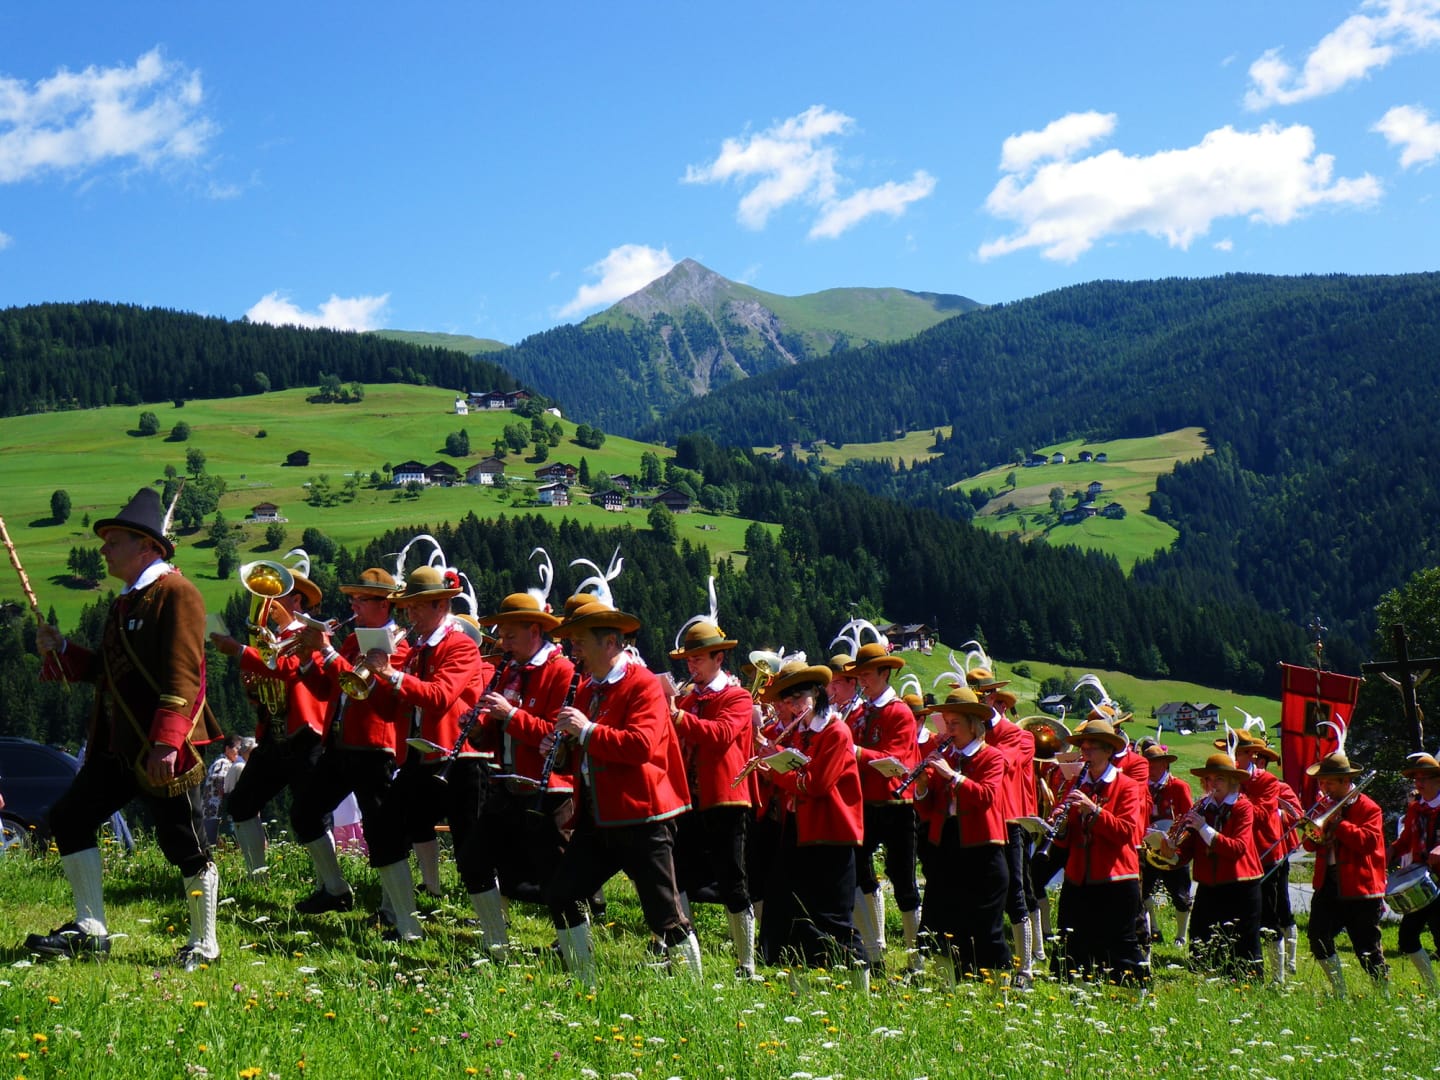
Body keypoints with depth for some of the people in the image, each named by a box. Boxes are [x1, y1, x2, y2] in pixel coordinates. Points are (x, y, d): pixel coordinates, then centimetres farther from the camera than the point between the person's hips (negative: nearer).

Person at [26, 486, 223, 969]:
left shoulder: (176, 593, -11)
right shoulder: (124, 602, 19)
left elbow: (184, 674, -19)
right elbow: (103, 671, 22)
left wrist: (166, 743, -25)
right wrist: (61, 651, 5)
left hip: (162, 748, -9)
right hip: (117, 745, 10)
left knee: (184, 844, -2)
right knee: (69, 818, 7)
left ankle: (203, 943, 12)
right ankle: (90, 929, 13)